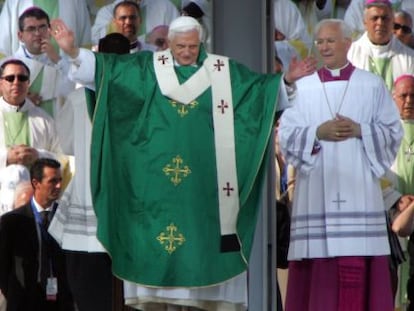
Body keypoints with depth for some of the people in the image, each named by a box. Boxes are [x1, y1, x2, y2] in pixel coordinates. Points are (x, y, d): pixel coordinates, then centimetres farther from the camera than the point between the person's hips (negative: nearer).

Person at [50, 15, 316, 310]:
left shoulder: (224, 71, 7)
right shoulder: (148, 67, 5)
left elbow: (263, 87, 4)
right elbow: (102, 66, 1)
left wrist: (287, 79, -12)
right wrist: (73, 51, -12)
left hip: (204, 178, 1)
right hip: (157, 177, 0)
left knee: (204, 238, 0)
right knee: (156, 236, -2)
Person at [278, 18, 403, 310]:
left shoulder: (373, 85, 8)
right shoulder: (302, 87, 9)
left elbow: (393, 131, 5)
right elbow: (286, 134, 3)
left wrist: (359, 130, -11)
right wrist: (318, 132, -14)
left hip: (358, 188, 0)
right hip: (317, 190, 1)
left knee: (359, 263, -5)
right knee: (319, 263, -3)